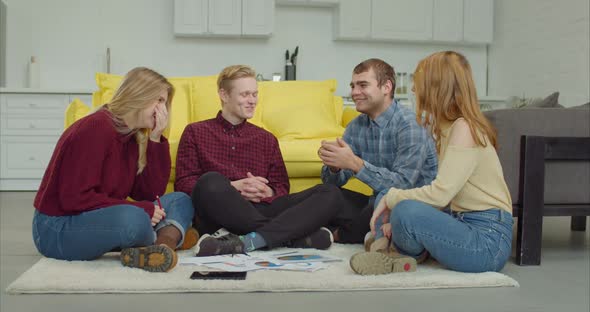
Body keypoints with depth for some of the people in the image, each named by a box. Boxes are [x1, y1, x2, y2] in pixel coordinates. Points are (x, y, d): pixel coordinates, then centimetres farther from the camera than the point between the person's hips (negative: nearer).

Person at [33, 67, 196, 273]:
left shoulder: (133, 136, 7)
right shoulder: (95, 128, -18)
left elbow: (150, 194, 4)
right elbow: (74, 199, -23)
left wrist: (155, 139, -4)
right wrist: (141, 210, -22)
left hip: (100, 217, 9)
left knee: (180, 201, 2)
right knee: (132, 218, -38)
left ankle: (160, 246, -27)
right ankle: (169, 237, -7)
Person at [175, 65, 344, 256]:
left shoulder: (266, 139, 25)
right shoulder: (195, 132, 16)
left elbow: (282, 188, 17)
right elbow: (182, 184, 4)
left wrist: (266, 193, -8)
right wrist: (233, 187, -10)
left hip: (259, 212, 3)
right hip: (219, 217, -3)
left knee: (330, 193, -18)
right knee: (211, 181, -37)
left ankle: (247, 241, -37)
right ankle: (295, 237, -26)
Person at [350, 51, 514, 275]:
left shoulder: (464, 128, -16)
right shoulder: (450, 127, 13)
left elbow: (440, 194, -25)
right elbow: (443, 192, 9)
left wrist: (392, 198, -11)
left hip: (488, 240, -10)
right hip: (465, 225, 10)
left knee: (406, 211, -29)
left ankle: (403, 256, 0)